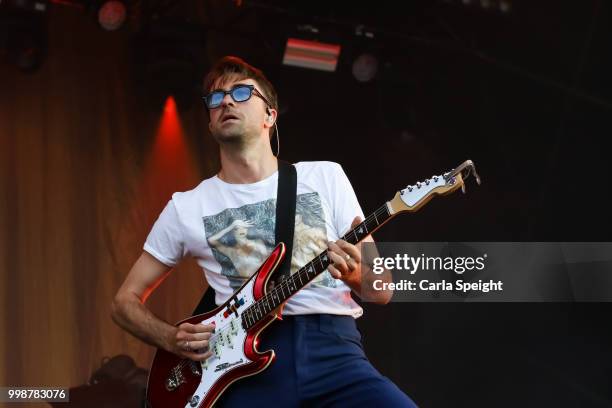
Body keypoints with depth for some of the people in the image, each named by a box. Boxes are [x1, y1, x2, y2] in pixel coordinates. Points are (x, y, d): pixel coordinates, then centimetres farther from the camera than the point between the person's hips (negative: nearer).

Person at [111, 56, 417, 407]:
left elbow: (381, 290, 12)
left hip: (333, 346, 1)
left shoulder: (325, 176, 13)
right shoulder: (187, 207, 13)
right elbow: (126, 300, 20)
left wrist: (355, 275, -12)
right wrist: (172, 339, -1)